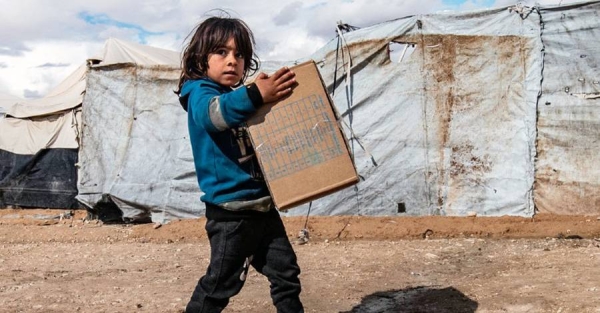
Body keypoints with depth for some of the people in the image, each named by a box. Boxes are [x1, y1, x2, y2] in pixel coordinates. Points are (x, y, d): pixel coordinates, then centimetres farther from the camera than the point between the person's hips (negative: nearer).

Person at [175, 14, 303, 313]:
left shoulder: (240, 98, 16)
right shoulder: (199, 91, -8)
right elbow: (211, 113, -34)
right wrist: (256, 95, -49)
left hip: (262, 205, 8)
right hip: (231, 211, -8)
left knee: (286, 272, 14)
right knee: (220, 283, 1)